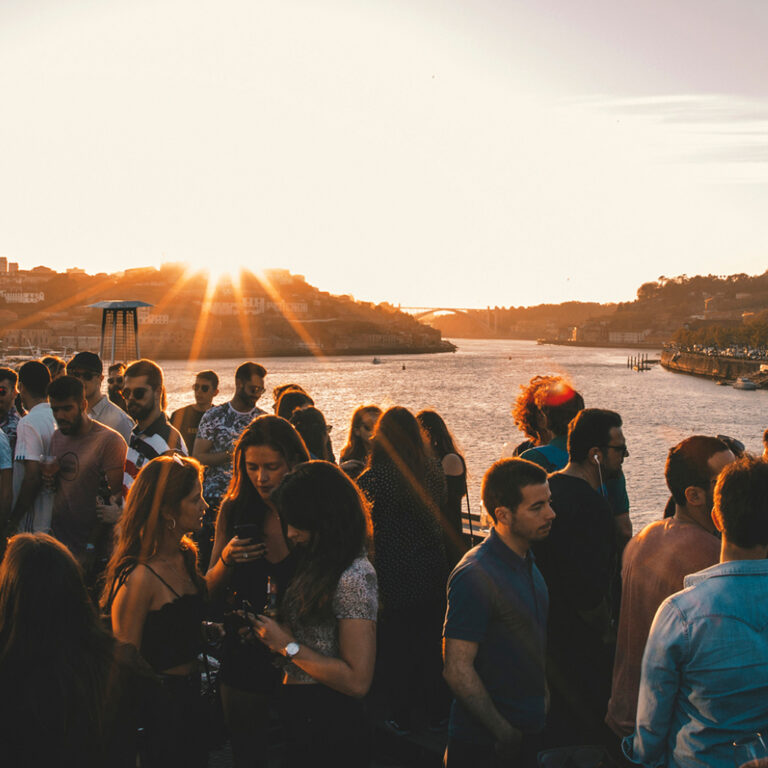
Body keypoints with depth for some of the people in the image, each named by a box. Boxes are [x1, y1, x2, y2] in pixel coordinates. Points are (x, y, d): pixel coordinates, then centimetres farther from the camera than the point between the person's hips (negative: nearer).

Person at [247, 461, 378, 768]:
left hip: (328, 730, -9)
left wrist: (288, 645, -18)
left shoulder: (353, 578, -21)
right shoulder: (320, 564, 8)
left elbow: (357, 681, -24)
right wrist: (273, 632, -1)